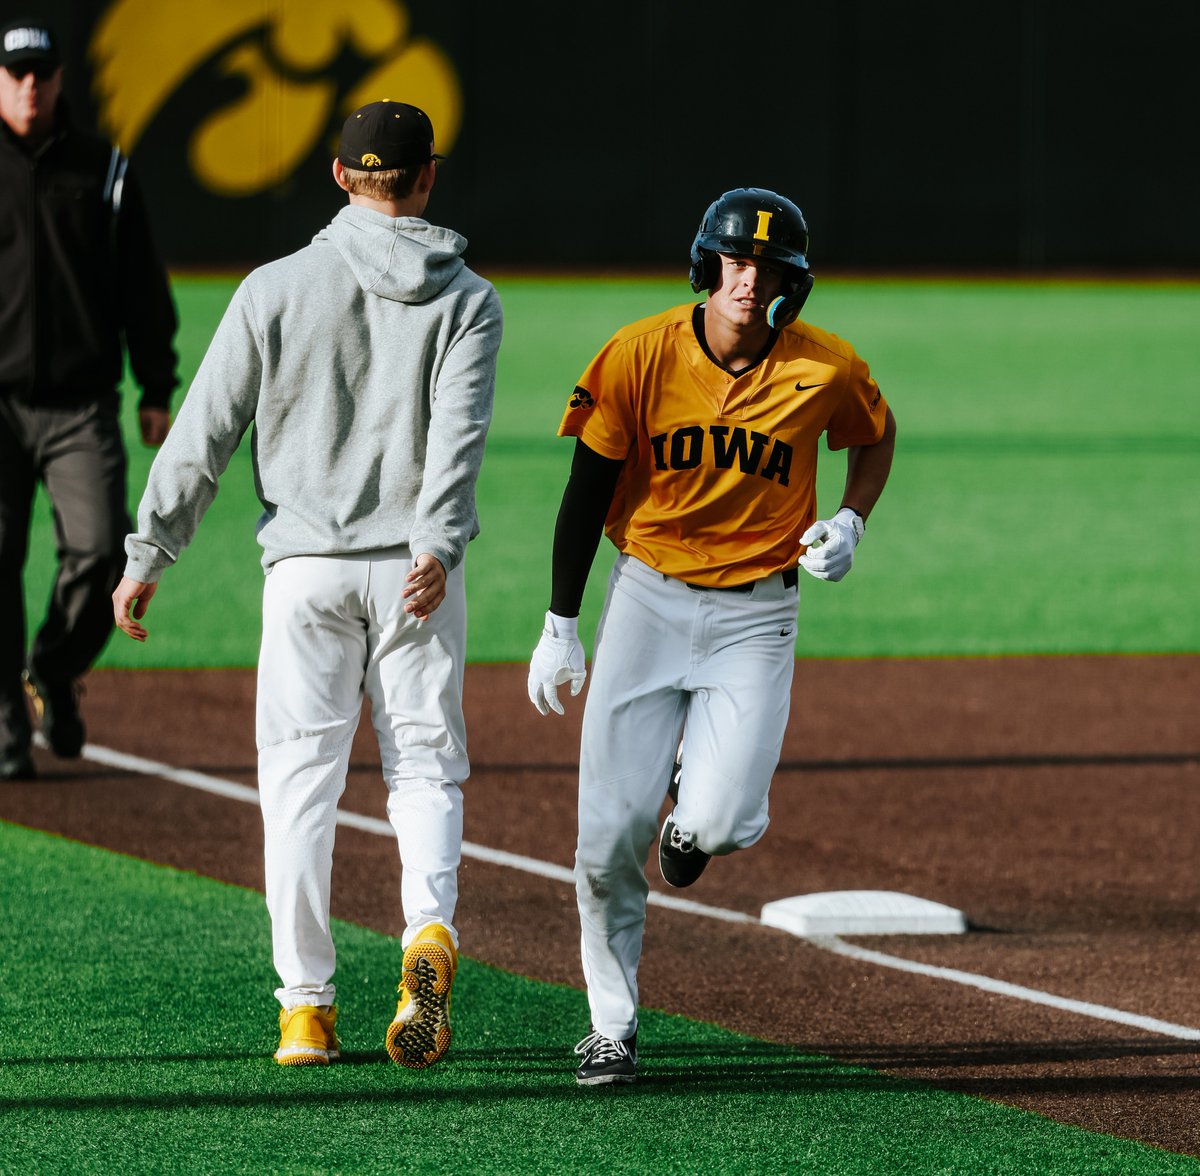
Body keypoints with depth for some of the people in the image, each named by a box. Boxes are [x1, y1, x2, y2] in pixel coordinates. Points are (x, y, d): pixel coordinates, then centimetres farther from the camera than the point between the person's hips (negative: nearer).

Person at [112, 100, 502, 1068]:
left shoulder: (276, 288, 3)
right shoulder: (466, 298, 2)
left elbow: (205, 433, 1)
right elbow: (460, 431, -15)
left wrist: (149, 555, 7)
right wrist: (438, 547, -26)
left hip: (307, 566, 0)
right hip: (416, 568, 0)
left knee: (300, 779, 4)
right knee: (425, 767, 8)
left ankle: (306, 1005, 1)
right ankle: (430, 931, -19)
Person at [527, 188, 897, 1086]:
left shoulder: (826, 371, -8)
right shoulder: (641, 355, -10)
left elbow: (876, 436, 15)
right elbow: (588, 490, -3)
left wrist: (850, 522, -4)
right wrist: (560, 627, -4)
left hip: (756, 614, 0)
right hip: (647, 598, 0)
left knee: (716, 827, -16)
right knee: (612, 832, -5)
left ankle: (699, 803, 24)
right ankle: (612, 1028, 11)